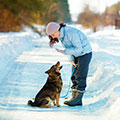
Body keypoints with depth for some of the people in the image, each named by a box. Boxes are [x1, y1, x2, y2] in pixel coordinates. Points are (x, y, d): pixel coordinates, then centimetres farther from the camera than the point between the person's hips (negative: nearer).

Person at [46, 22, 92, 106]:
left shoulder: (70, 33, -28)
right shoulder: (61, 35, 0)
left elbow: (79, 48, -26)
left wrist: (65, 52, -26)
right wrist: (71, 59, -1)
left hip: (85, 53, -9)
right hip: (76, 54, 9)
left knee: (80, 77, -10)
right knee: (74, 77, 6)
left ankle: (77, 99, -6)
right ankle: (76, 99, 9)